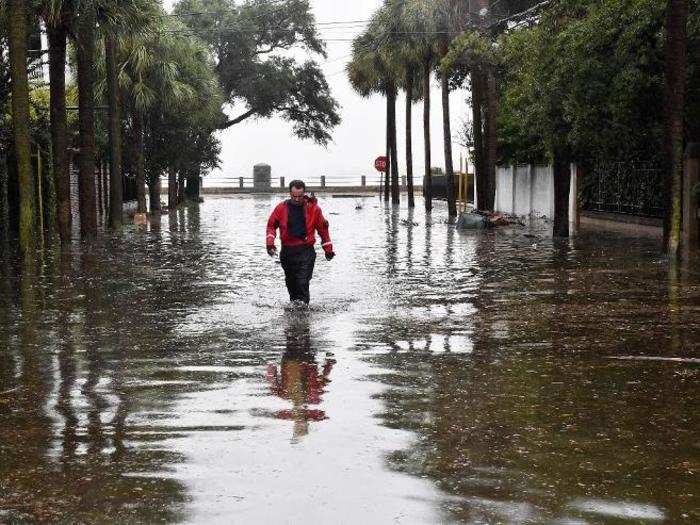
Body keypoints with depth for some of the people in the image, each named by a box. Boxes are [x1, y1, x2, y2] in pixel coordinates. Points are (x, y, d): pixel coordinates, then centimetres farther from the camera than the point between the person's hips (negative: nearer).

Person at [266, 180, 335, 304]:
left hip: (306, 251, -3)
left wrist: (328, 250, 10)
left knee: (303, 283, -14)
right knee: (291, 283, 13)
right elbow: (271, 225, 10)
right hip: (287, 251, 3)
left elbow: (323, 228, 7)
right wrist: (270, 243, -6)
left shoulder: (313, 208, -1)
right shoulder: (281, 208, 2)